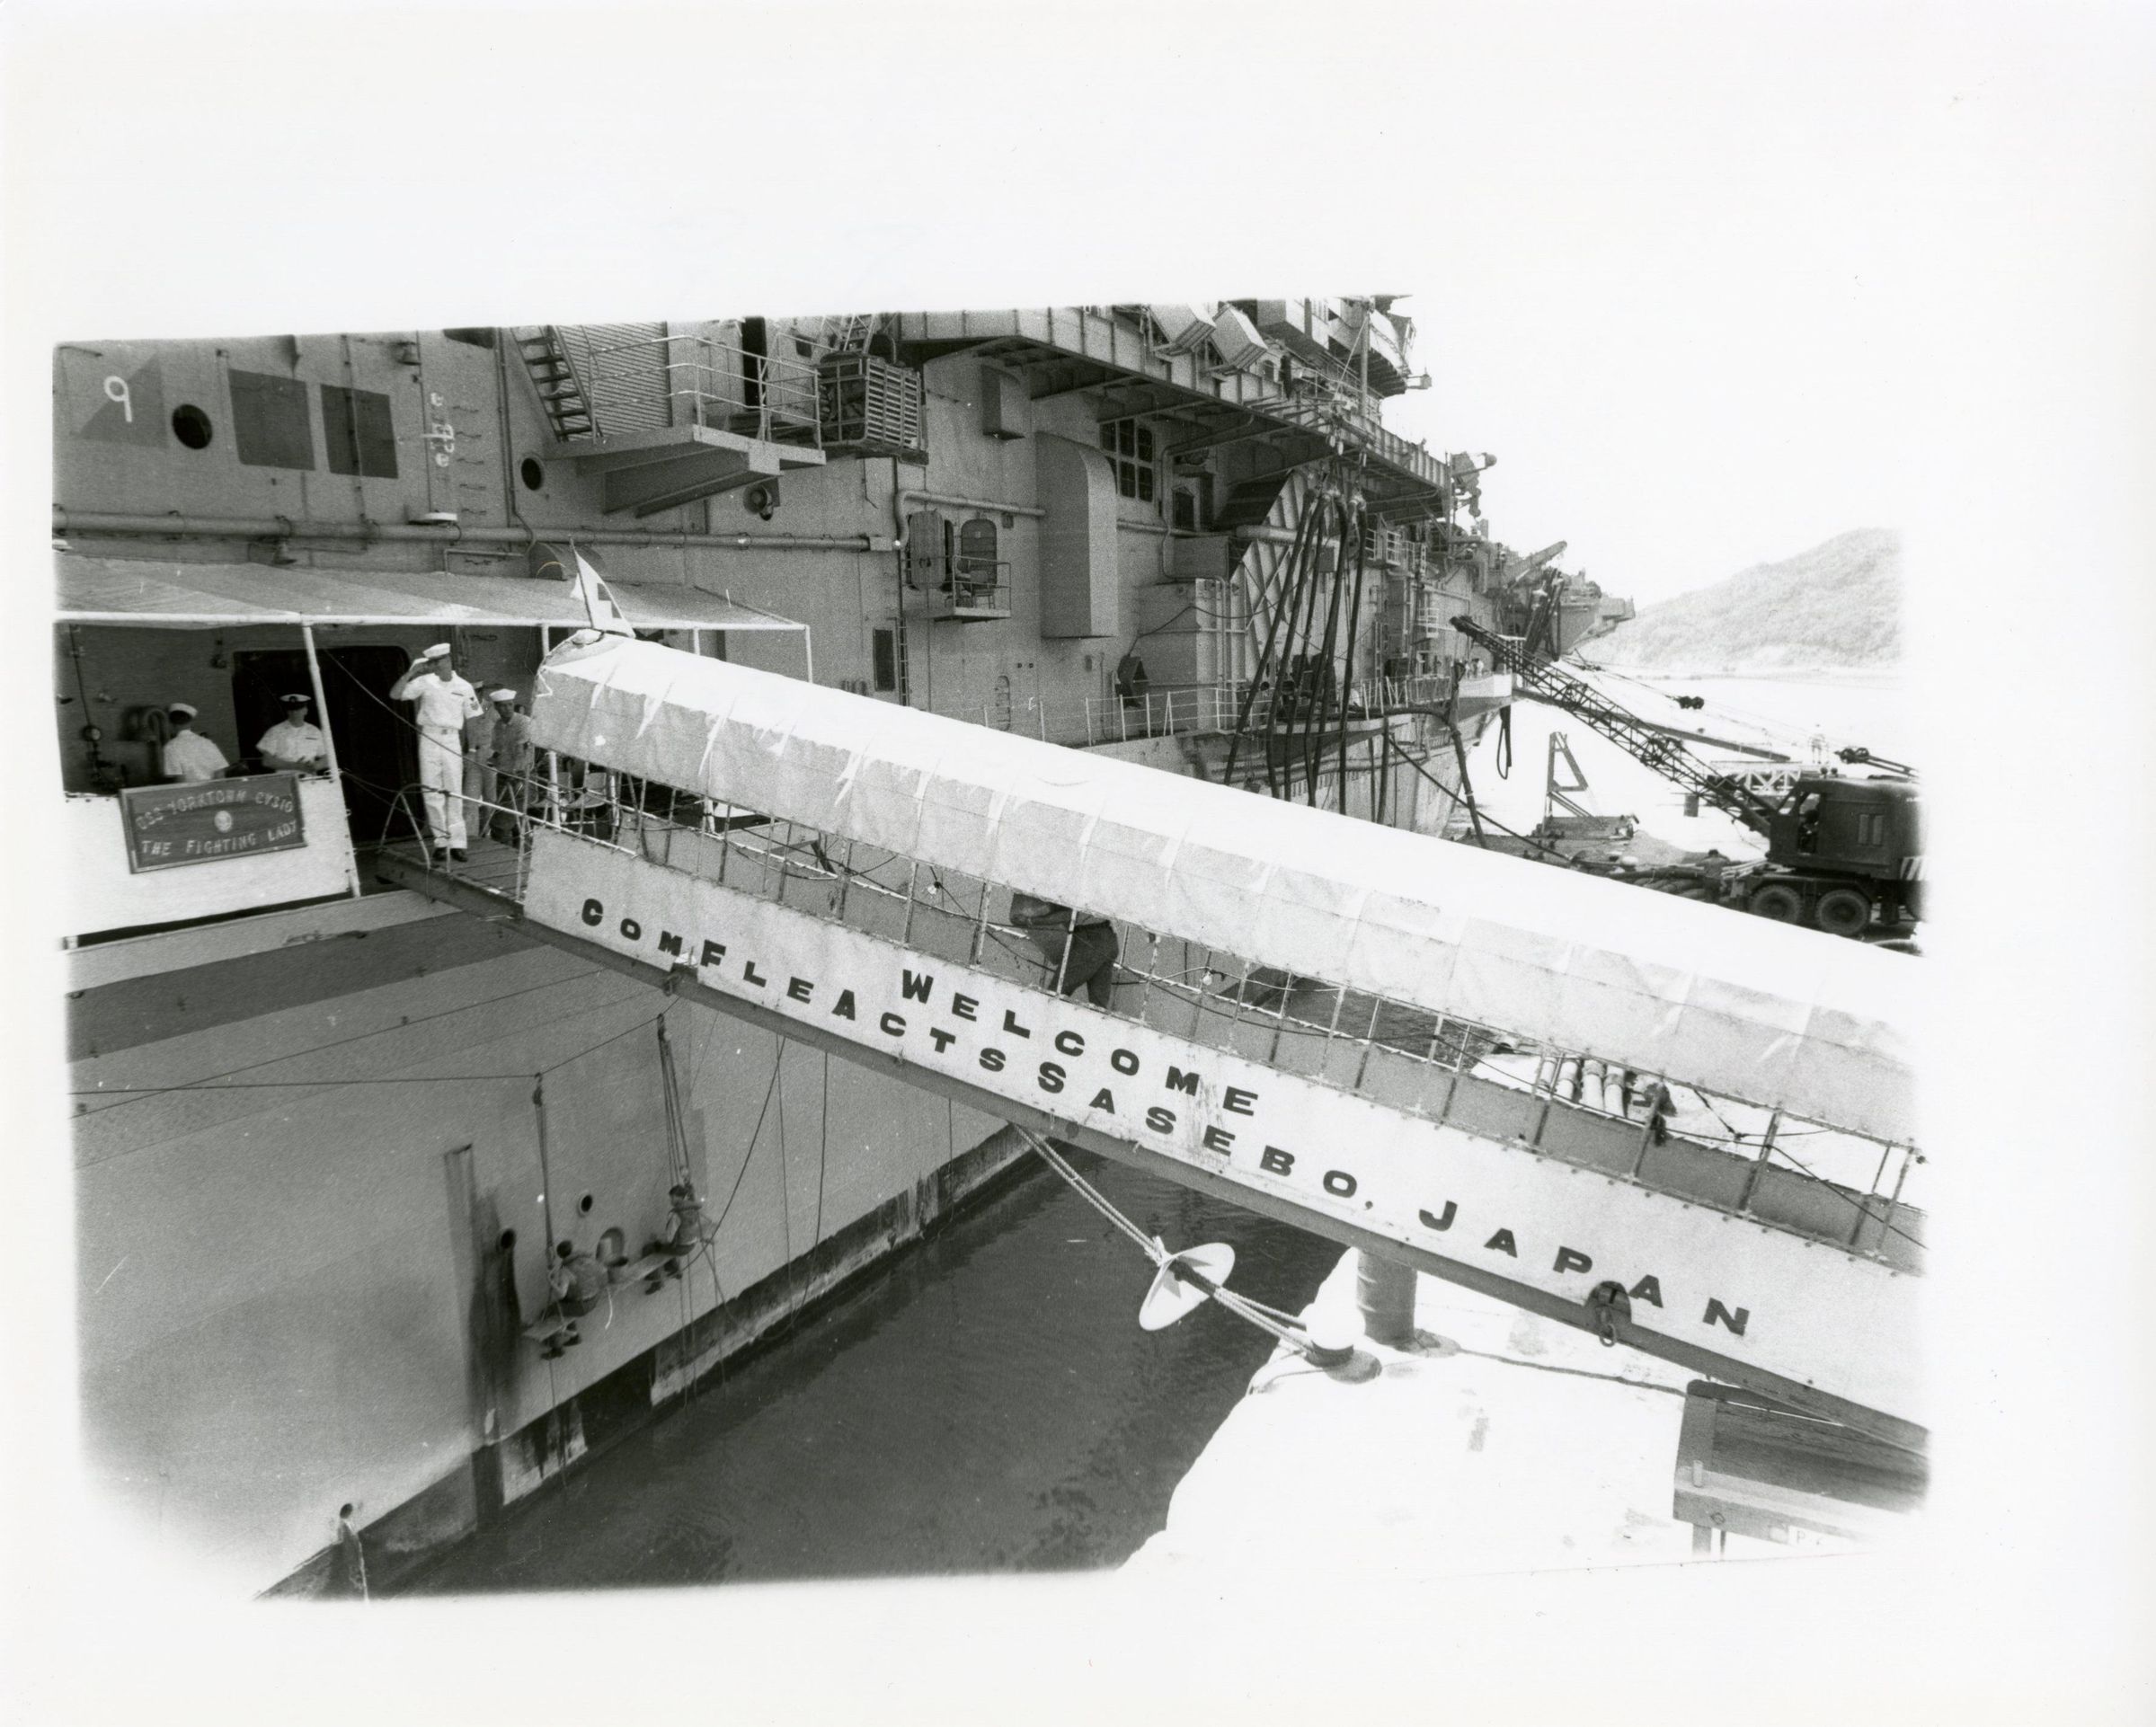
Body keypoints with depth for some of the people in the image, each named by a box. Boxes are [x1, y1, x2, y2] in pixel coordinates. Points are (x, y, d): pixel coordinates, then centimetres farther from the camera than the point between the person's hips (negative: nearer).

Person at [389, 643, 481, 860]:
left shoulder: (464, 687, 3)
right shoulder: (424, 682, 0)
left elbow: (473, 718, 8)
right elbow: (394, 694, -6)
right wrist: (411, 672, -12)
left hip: (452, 740, 0)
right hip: (429, 739, 0)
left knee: (455, 792, -2)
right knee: (432, 792, 1)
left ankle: (457, 843, 0)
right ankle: (441, 841, 8)